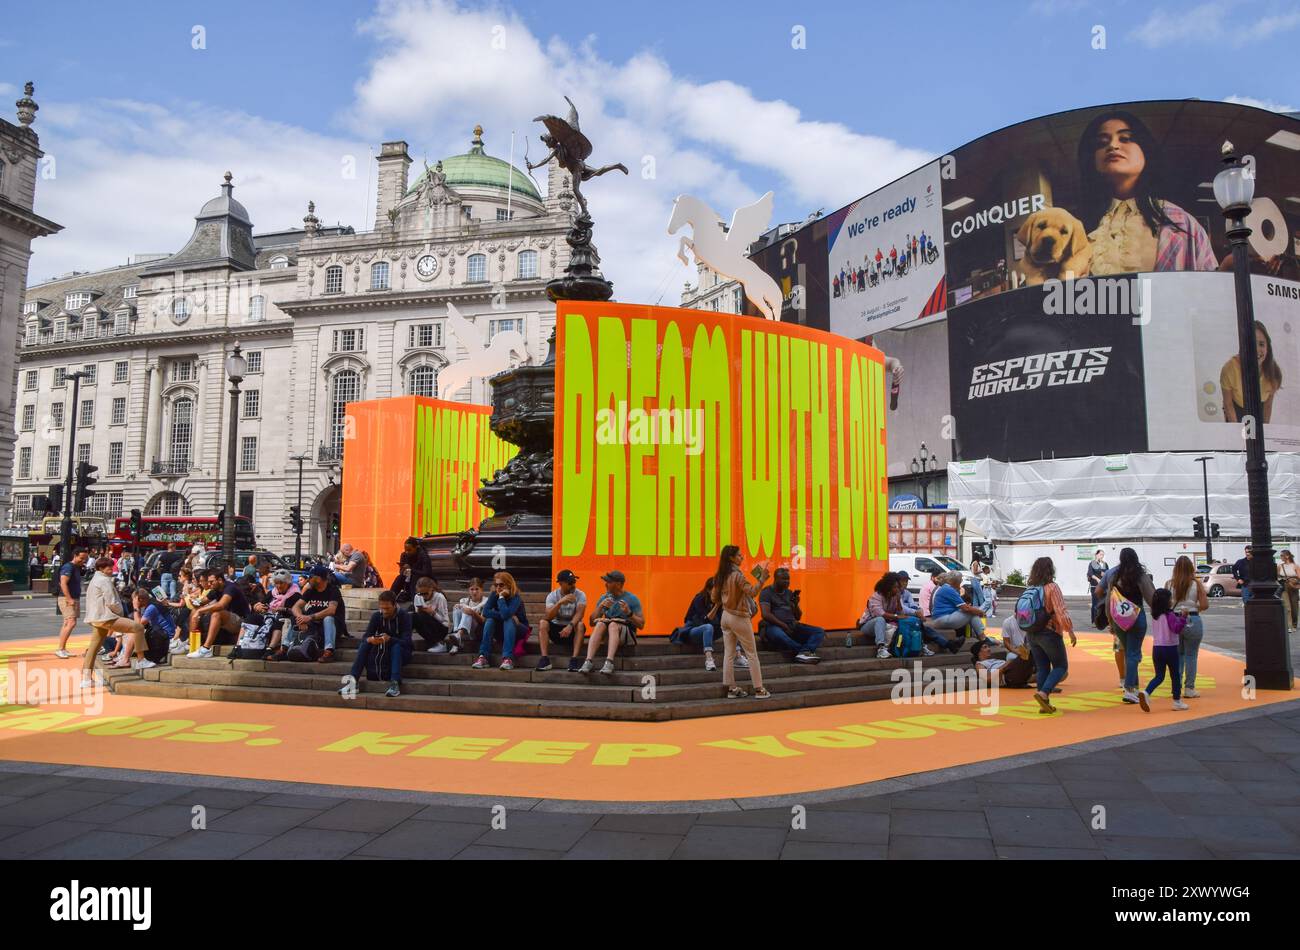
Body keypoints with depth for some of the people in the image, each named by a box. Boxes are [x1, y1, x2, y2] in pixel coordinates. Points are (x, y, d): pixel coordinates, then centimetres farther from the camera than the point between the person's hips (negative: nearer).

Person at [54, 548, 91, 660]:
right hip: (66, 599, -10)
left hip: (74, 599, 10)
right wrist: (69, 599, -24)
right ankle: (60, 649, -17)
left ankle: (63, 649, 15)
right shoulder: (68, 567, -13)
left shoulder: (77, 568, 15)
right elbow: (63, 583, -21)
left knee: (67, 623, 11)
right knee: (71, 622, -18)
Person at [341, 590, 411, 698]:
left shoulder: (404, 616, -15)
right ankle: (353, 680, -32)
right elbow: (364, 637, -13)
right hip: (381, 652, 3)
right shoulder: (376, 616, -5)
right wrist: (369, 640, -39)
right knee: (364, 644, -22)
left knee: (396, 646, -35)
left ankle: (395, 683, -47)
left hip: (400, 652, -3)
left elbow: (406, 642, -25)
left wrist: (390, 639, -44)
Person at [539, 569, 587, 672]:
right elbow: (548, 617, -20)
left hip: (572, 629, -1)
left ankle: (574, 659, -38)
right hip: (556, 628, 1)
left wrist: (570, 626, -43)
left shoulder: (580, 595, -8)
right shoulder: (552, 596, -6)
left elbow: (579, 613, -24)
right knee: (542, 623, -26)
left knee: (580, 625, -33)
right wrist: (560, 602, -35)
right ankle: (545, 659, -31)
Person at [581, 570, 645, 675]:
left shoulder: (632, 598, -1)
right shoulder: (604, 598, 10)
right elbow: (592, 623, 7)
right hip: (607, 634, 3)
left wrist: (629, 613, -21)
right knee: (600, 624, -30)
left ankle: (609, 662, -50)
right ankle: (589, 661, -43)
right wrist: (600, 606, -9)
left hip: (627, 632, -3)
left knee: (613, 624, -34)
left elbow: (641, 625, -4)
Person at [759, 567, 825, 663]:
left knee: (819, 632, -12)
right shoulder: (767, 593, 1)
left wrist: (796, 605, -2)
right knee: (779, 635, -42)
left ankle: (803, 652, -38)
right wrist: (783, 625, -17)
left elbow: (798, 617, 18)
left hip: (792, 626, 6)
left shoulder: (790, 593, 20)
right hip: (774, 626, -6)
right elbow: (766, 614, -12)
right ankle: (808, 650, -30)